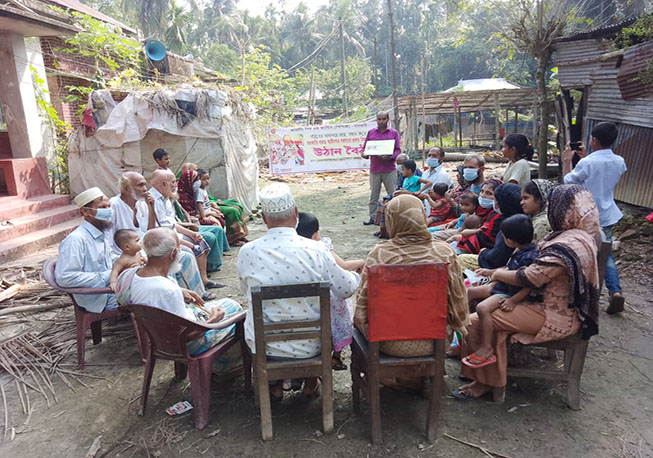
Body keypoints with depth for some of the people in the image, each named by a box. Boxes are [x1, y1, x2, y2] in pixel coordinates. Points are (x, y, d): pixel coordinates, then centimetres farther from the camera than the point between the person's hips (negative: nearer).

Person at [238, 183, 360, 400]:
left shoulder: (247, 252, -14)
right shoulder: (315, 250, -17)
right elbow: (345, 289, -4)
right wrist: (357, 275, 18)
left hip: (264, 347, 1)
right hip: (310, 346, 0)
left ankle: (274, 385, 35)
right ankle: (310, 382, 36)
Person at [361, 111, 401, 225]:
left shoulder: (394, 133, 6)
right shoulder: (371, 132, 11)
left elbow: (398, 150, 0)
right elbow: (365, 148, 12)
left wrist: (390, 157, -19)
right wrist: (364, 154, -11)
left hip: (389, 169, -1)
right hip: (374, 169, 1)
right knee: (373, 195, 3)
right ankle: (372, 218, 9)